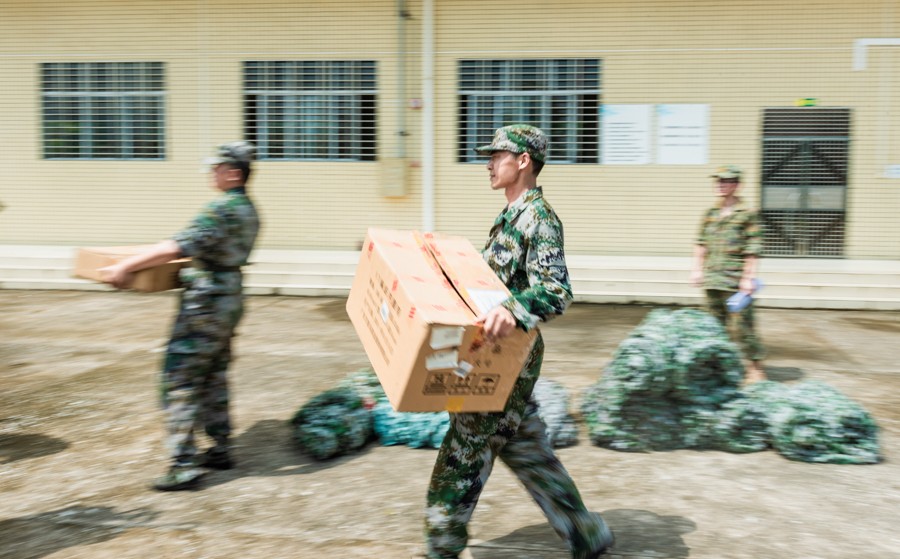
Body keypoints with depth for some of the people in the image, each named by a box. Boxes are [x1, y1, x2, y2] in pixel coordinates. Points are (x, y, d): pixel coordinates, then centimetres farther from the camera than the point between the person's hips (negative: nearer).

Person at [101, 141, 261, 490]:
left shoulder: (222, 209, -20)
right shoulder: (248, 210, 11)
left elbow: (178, 247, -27)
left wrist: (126, 266, -23)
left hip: (206, 303, -10)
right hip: (230, 299, 10)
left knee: (180, 381, -5)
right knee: (214, 377, 17)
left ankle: (185, 466, -3)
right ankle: (220, 451, 24)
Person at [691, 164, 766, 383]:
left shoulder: (747, 214, -5)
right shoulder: (710, 214, 12)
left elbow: (753, 249, -9)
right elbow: (701, 244, 17)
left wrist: (749, 277, -14)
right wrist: (697, 269, 9)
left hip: (736, 282, -6)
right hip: (712, 281, 6)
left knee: (740, 325, -6)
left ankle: (756, 367, 6)